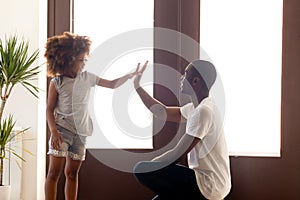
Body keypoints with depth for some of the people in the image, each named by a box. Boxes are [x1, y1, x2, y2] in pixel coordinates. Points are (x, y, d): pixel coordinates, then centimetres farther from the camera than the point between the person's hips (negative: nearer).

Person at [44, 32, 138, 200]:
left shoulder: (87, 77, 6)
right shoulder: (57, 83, -6)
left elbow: (112, 85, 12)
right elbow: (50, 109, -5)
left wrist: (131, 75, 0)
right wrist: (54, 132, -17)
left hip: (80, 132, 5)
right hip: (62, 129, -4)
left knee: (72, 173, 8)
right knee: (55, 171, -9)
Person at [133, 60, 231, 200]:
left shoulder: (203, 111, -22)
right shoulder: (196, 107, 8)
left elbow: (176, 155, -20)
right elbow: (163, 113, 19)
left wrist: (145, 167, -6)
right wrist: (137, 86, 18)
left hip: (208, 186, -10)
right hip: (208, 182, 10)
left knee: (141, 170, -10)